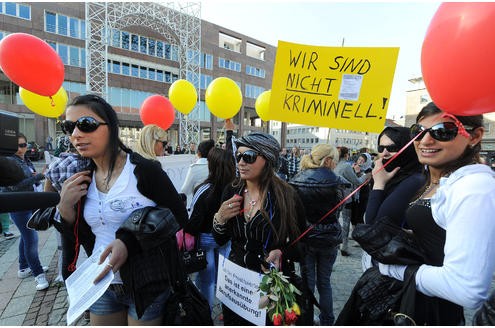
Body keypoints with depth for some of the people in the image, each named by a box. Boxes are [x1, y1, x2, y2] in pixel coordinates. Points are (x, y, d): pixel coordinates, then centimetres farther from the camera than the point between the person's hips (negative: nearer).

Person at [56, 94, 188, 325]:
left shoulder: (145, 170, -18)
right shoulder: (82, 178, 0)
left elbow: (180, 221, -14)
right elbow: (83, 238, 6)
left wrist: (130, 243, -23)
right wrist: (66, 208, -10)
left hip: (147, 285, -5)